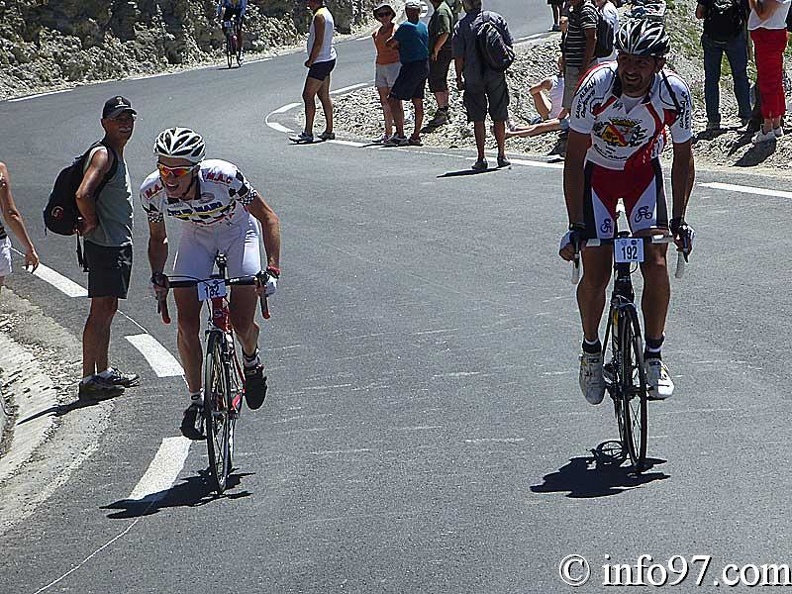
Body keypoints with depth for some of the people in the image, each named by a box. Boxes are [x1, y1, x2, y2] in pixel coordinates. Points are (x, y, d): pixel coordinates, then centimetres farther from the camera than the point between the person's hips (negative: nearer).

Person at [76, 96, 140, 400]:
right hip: (105, 245, -10)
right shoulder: (103, 154, -17)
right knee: (101, 309, -8)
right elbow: (83, 195, -32)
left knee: (109, 308, 16)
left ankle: (104, 372, 26)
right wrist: (91, 223, -17)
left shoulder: (116, 154, 16)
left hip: (119, 244, 10)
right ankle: (89, 379, -7)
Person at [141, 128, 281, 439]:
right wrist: (157, 277, -21)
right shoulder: (152, 191, -26)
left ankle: (252, 362, 26)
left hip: (238, 230, -2)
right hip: (196, 236, 3)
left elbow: (268, 217, -25)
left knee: (242, 324, -9)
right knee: (187, 323, -12)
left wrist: (272, 269, -34)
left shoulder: (224, 177, -38)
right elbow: (158, 239, -5)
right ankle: (196, 399, 4)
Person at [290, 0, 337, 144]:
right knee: (324, 96, 14)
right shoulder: (327, 13, 15)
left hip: (320, 62, -10)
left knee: (308, 95, -9)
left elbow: (318, 42, -23)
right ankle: (329, 131, 17)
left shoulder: (319, 16, -17)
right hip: (329, 60, 10)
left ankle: (308, 133, -10)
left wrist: (311, 61, -14)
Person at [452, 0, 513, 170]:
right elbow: (509, 45, 2)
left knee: (478, 119, 5)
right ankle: (502, 155, 14)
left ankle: (481, 158, 2)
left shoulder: (461, 26, -7)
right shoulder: (496, 18, 0)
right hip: (496, 76, 2)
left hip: (473, 78, -2)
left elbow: (458, 56, -7)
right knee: (499, 117, 11)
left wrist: (459, 78, 5)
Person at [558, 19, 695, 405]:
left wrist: (678, 219, -9)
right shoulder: (596, 88, -31)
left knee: (656, 264, -15)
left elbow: (682, 156, -8)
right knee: (596, 274, -8)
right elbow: (574, 159, -23)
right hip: (597, 172, -1)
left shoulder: (675, 95, -25)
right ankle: (591, 351, 17)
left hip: (644, 173, 1)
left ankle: (653, 357, 0)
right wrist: (575, 227, -25)